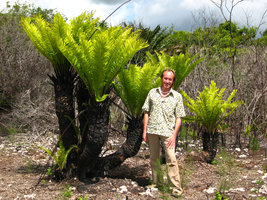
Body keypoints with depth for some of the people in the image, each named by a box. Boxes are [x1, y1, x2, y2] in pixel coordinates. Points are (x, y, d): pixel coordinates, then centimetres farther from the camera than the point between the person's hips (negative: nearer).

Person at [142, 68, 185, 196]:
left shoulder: (177, 96, 4)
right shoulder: (152, 93, 9)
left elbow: (179, 118, 2)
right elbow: (147, 112, 10)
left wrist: (174, 135, -7)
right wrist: (145, 131, 4)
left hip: (167, 132, -3)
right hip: (152, 131, 3)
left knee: (171, 159, -10)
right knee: (154, 159, 12)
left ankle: (176, 187, -3)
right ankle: (155, 183, 26)